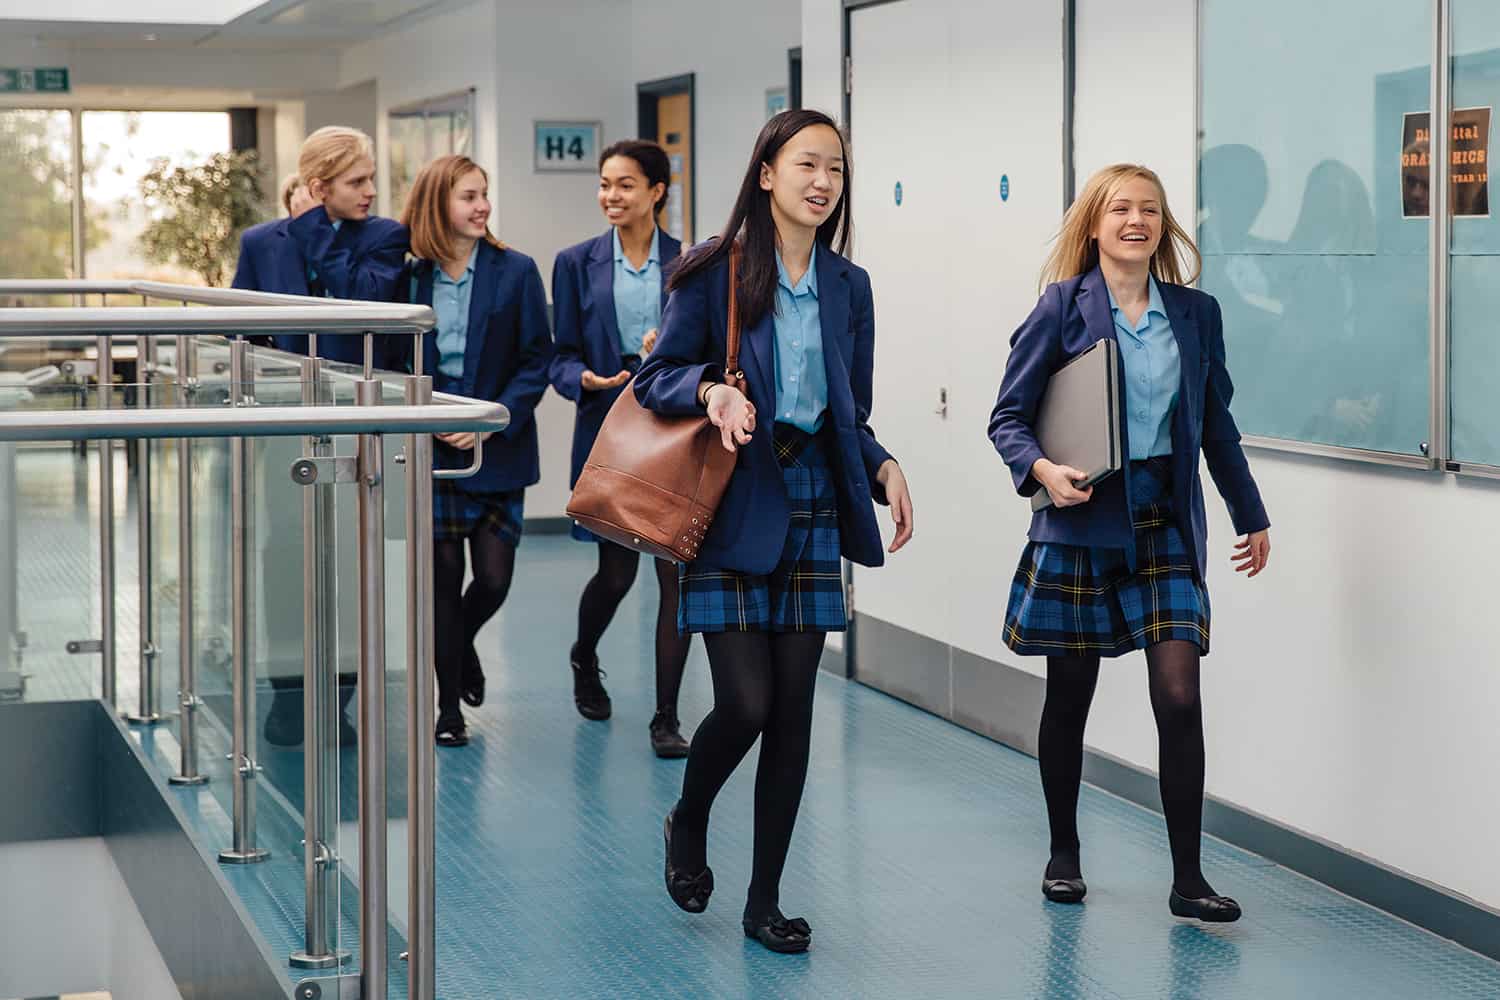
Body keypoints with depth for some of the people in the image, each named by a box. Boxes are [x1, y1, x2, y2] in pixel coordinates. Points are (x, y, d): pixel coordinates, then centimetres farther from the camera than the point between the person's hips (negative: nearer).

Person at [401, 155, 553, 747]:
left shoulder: (516, 272, -3)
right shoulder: (411, 278, 1)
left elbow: (537, 360, -4)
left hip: (499, 450, 0)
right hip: (435, 451, 1)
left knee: (494, 578, -1)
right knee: (444, 576, 3)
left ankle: (461, 643, 34)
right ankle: (449, 708, 15)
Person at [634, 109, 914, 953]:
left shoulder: (847, 286, 10)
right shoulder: (715, 271, -4)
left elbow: (852, 415, 14)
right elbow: (657, 377, -2)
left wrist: (884, 467, -4)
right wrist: (711, 388, -22)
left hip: (812, 506, 4)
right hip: (730, 506, -4)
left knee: (793, 709, 4)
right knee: (746, 703, -10)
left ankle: (766, 899, 16)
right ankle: (688, 823, 23)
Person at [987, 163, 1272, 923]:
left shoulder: (1196, 313, 6)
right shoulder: (1063, 306, -4)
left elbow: (1216, 425, 16)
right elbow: (1008, 415, -4)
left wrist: (1251, 516, 20)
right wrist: (1042, 471, -23)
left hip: (1164, 520, 2)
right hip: (1082, 519, -2)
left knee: (1179, 697, -7)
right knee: (1069, 697, 9)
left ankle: (1187, 880, 0)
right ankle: (1063, 855, 27)